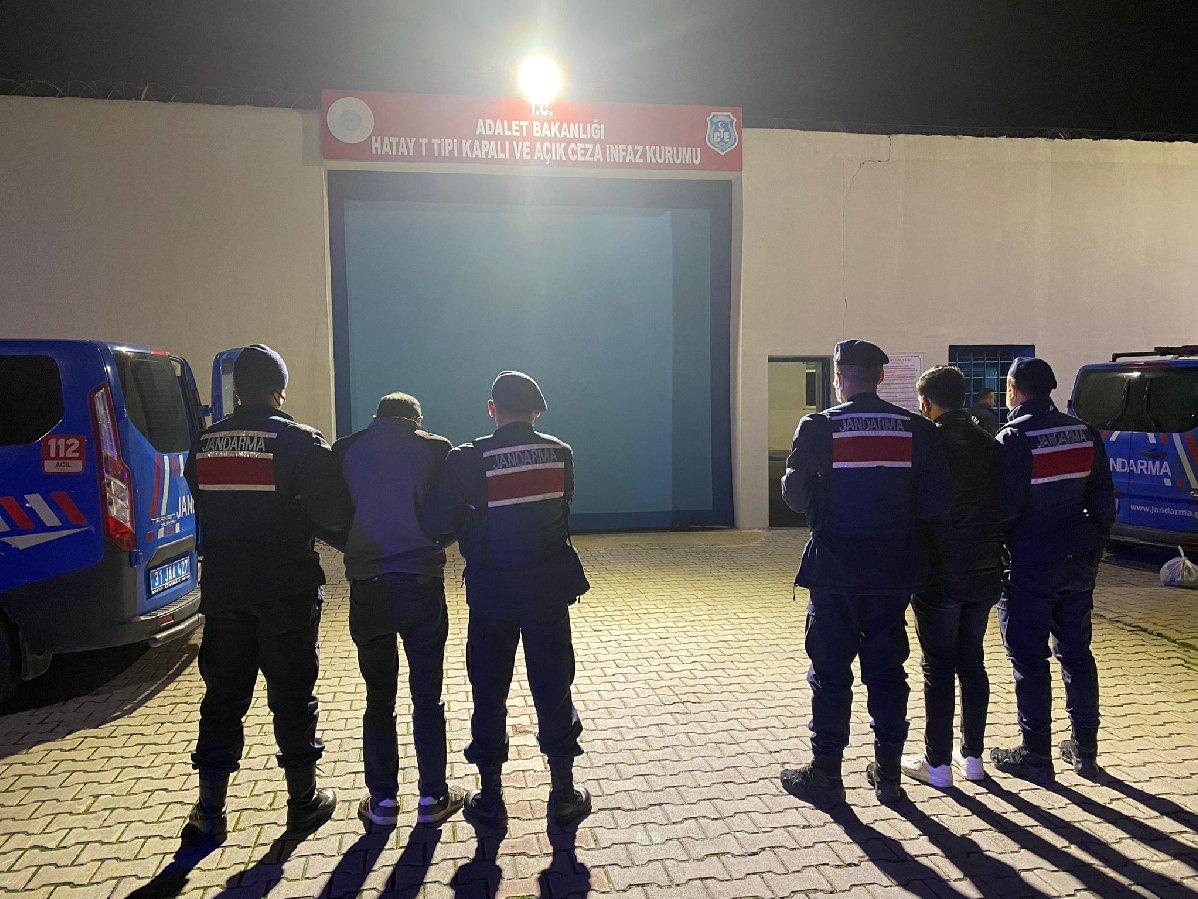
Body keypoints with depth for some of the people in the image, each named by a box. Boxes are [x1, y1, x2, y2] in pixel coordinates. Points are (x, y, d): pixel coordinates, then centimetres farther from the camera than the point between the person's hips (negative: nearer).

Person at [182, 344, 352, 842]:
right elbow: (334, 514, -15)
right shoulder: (299, 442, -12)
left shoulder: (205, 445, 3)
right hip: (287, 591, -4)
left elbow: (204, 512, 12)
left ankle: (209, 811, 21)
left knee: (223, 695, 14)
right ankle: (303, 802, 21)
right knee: (293, 696, 8)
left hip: (222, 591, 4)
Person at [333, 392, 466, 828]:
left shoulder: (344, 451, 3)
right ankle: (432, 798, 18)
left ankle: (383, 801, 20)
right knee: (427, 697, 10)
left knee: (378, 698, 13)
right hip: (423, 583, -1)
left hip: (368, 587, 1)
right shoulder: (435, 448, -1)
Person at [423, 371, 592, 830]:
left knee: (489, 693, 12)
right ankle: (564, 795, 22)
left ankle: (490, 798, 22)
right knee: (553, 689, 13)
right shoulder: (561, 453, -2)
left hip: (492, 592, -2)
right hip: (549, 589, 2)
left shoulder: (468, 459, -12)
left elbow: (436, 523, -10)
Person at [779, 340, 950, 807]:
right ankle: (888, 774, 24)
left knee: (830, 673, 7)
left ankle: (826, 775, 16)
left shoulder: (819, 426, -9)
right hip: (893, 571, 3)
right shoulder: (915, 429, -1)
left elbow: (794, 493, -7)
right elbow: (936, 502, -4)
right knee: (887, 671, 14)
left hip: (835, 571, -3)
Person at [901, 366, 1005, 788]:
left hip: (939, 577, -6)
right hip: (983, 573, 6)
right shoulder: (990, 446, 6)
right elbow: (1004, 507, 7)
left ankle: (938, 762, 9)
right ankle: (972, 755, 24)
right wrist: (991, 556, 14)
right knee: (972, 662, 15)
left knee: (938, 668, 2)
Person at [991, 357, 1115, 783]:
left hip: (1030, 565, -6)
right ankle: (1085, 751, 25)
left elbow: (1003, 507, -17)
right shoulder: (1084, 433, 5)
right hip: (1077, 563, 6)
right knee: (1076, 652, 16)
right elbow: (1104, 501, 9)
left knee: (1029, 660, 3)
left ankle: (1036, 755, 10)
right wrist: (1093, 551, 17)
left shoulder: (1014, 439, -15)